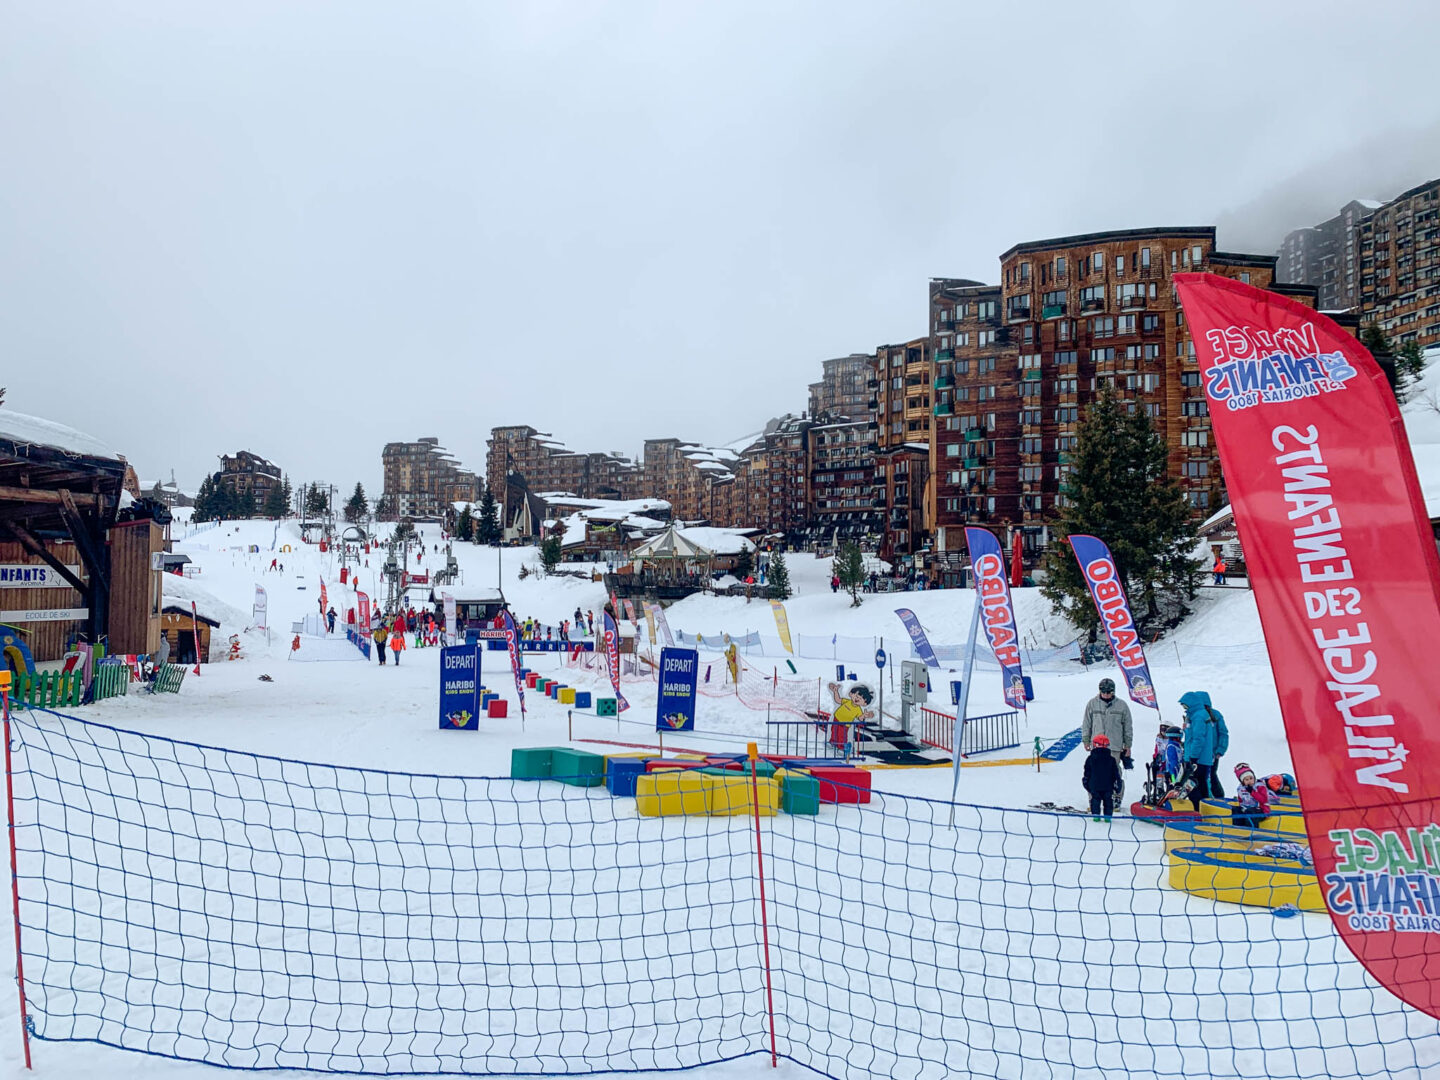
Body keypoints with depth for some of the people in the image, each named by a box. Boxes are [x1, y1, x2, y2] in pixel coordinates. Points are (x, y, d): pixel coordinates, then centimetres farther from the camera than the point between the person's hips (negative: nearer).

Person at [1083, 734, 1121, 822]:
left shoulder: (1090, 759, -4)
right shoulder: (1111, 759, -3)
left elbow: (1087, 773, 3)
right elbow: (1116, 774, 2)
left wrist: (1085, 782, 16)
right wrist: (1117, 784, 11)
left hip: (1094, 786, 0)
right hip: (1108, 786, 0)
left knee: (1095, 800, 8)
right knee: (1108, 801, 10)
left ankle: (1096, 815, 4)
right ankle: (1108, 816, 9)